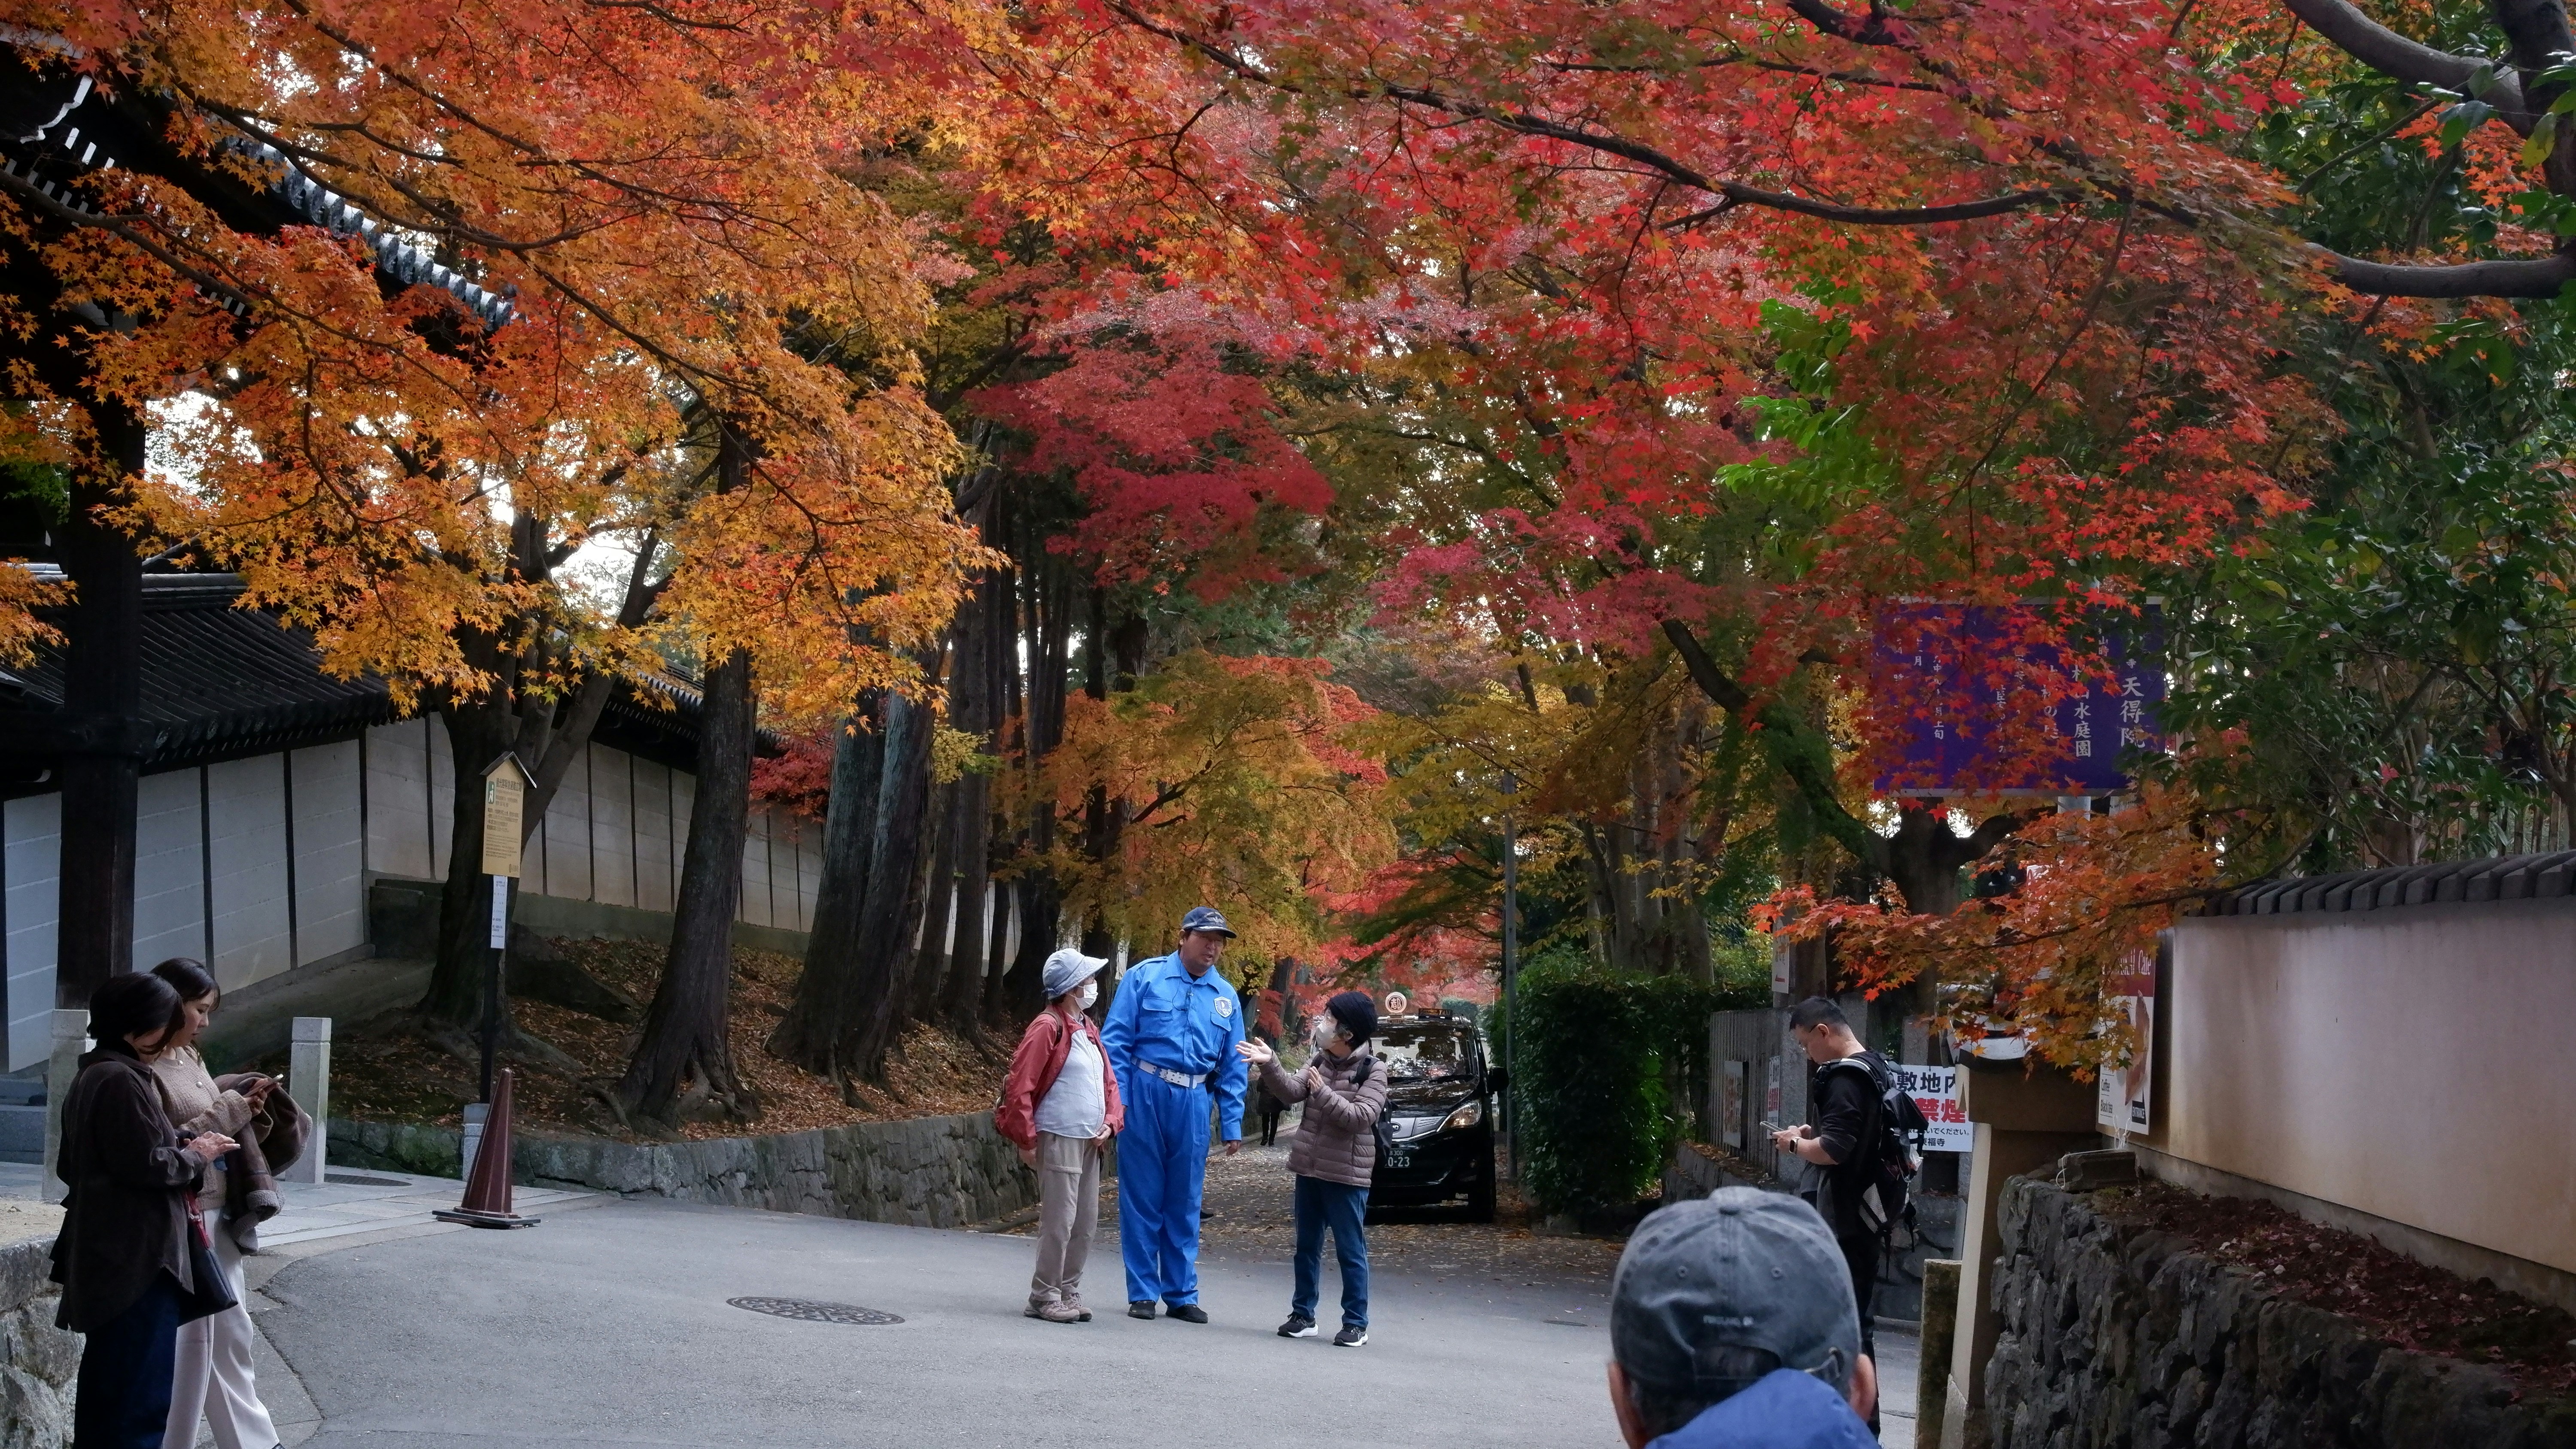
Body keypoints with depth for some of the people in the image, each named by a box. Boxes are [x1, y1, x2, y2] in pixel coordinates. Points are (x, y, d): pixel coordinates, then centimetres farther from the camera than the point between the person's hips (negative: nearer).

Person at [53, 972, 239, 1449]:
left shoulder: (91, 1077, 14)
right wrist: (195, 1156, -4)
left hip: (106, 1254, 10)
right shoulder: (122, 1081, -18)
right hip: (139, 1253, -10)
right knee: (143, 1391, -7)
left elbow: (69, 1165, 20)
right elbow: (145, 1164, -21)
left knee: (108, 1383, 16)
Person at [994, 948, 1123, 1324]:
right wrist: (1027, 1141, -13)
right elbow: (1019, 1087, -14)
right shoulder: (1048, 1028, -12)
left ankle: (1069, 1293, 21)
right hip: (1059, 1140, -8)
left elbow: (1108, 1082, 22)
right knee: (1059, 1222, -6)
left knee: (1085, 1224, 11)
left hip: (1090, 1143, 9)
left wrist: (1110, 1123, 5)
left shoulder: (1089, 1029, 15)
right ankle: (1045, 1297, 3)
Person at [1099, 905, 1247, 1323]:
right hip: (1145, 1096, -3)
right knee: (1142, 1198, 1)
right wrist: (1116, 1102, -9)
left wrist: (1233, 1125, 8)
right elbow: (1115, 1041, -2)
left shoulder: (1226, 997, 11)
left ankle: (1182, 1294, 17)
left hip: (1193, 1104, 3)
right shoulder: (1144, 977, 0)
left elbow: (1232, 1067, 13)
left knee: (1185, 1203, 9)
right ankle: (1143, 1292, 9)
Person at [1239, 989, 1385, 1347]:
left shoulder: (1372, 1071, -9)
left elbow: (1361, 1117, -19)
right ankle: (1303, 1315, 21)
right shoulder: (1320, 1062, 9)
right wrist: (1270, 1065, -16)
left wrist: (1324, 1093, -24)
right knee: (1307, 1247, 13)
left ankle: (1356, 1323, 4)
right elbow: (1292, 1091, -2)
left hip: (1346, 1175, -6)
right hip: (1310, 1170, 7)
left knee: (1350, 1251, -1)